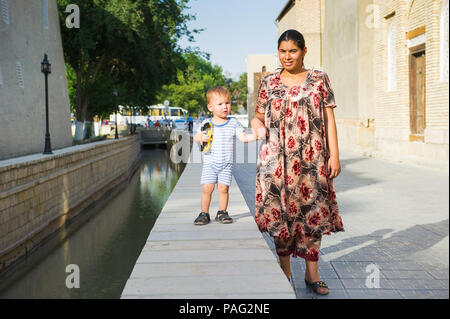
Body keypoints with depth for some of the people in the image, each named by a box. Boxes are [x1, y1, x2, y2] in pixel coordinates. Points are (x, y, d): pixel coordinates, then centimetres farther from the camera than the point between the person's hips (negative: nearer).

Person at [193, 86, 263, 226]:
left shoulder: (233, 123, 5)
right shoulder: (206, 123, 3)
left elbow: (244, 137, 1)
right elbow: (196, 137, 6)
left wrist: (256, 135, -16)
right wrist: (200, 137, -17)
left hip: (226, 163, 0)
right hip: (209, 163, 0)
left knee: (223, 188, -6)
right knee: (207, 188, -7)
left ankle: (222, 213, 12)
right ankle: (204, 214, 7)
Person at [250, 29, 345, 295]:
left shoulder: (319, 79, 6)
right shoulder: (269, 82, 9)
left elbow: (329, 119, 3)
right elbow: (260, 116, 13)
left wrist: (334, 154, -5)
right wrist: (256, 122, -12)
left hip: (312, 158, 0)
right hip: (278, 158, 1)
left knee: (313, 212, 3)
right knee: (281, 212, 3)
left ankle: (312, 273, 16)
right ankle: (285, 272, 17)